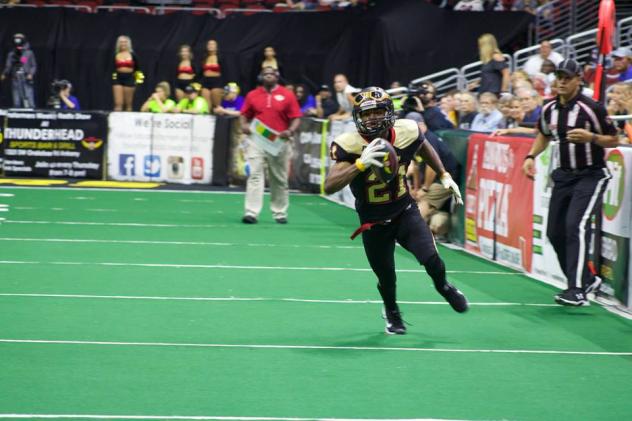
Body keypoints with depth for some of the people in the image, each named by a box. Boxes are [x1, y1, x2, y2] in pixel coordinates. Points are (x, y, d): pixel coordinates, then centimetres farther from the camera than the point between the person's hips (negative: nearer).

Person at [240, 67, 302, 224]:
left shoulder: (287, 95, 2)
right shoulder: (252, 95, 6)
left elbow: (296, 118, 0)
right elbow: (244, 115, 13)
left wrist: (290, 131, -18)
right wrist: (244, 125, -8)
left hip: (279, 142, 0)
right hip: (257, 140, 0)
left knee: (280, 180, 9)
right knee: (254, 175, -11)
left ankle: (280, 213, 22)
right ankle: (251, 213, -15)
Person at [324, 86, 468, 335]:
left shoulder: (406, 132, -15)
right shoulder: (349, 145, -25)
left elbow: (424, 147, 11)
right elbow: (329, 187, -37)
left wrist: (444, 176, 12)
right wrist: (360, 164, -47)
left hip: (405, 212, 1)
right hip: (373, 223, -1)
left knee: (431, 260, -17)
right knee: (387, 280, 10)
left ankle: (443, 286, 21)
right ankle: (392, 313, 47)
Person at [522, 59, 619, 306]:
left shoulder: (591, 108, -15)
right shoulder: (549, 109, 3)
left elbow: (613, 139, -9)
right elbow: (544, 134, 23)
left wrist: (591, 138, -27)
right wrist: (531, 156, 8)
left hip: (591, 175, -7)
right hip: (564, 175, 7)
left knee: (576, 225, -24)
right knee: (555, 231, 6)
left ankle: (577, 290, -27)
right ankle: (587, 280, 24)